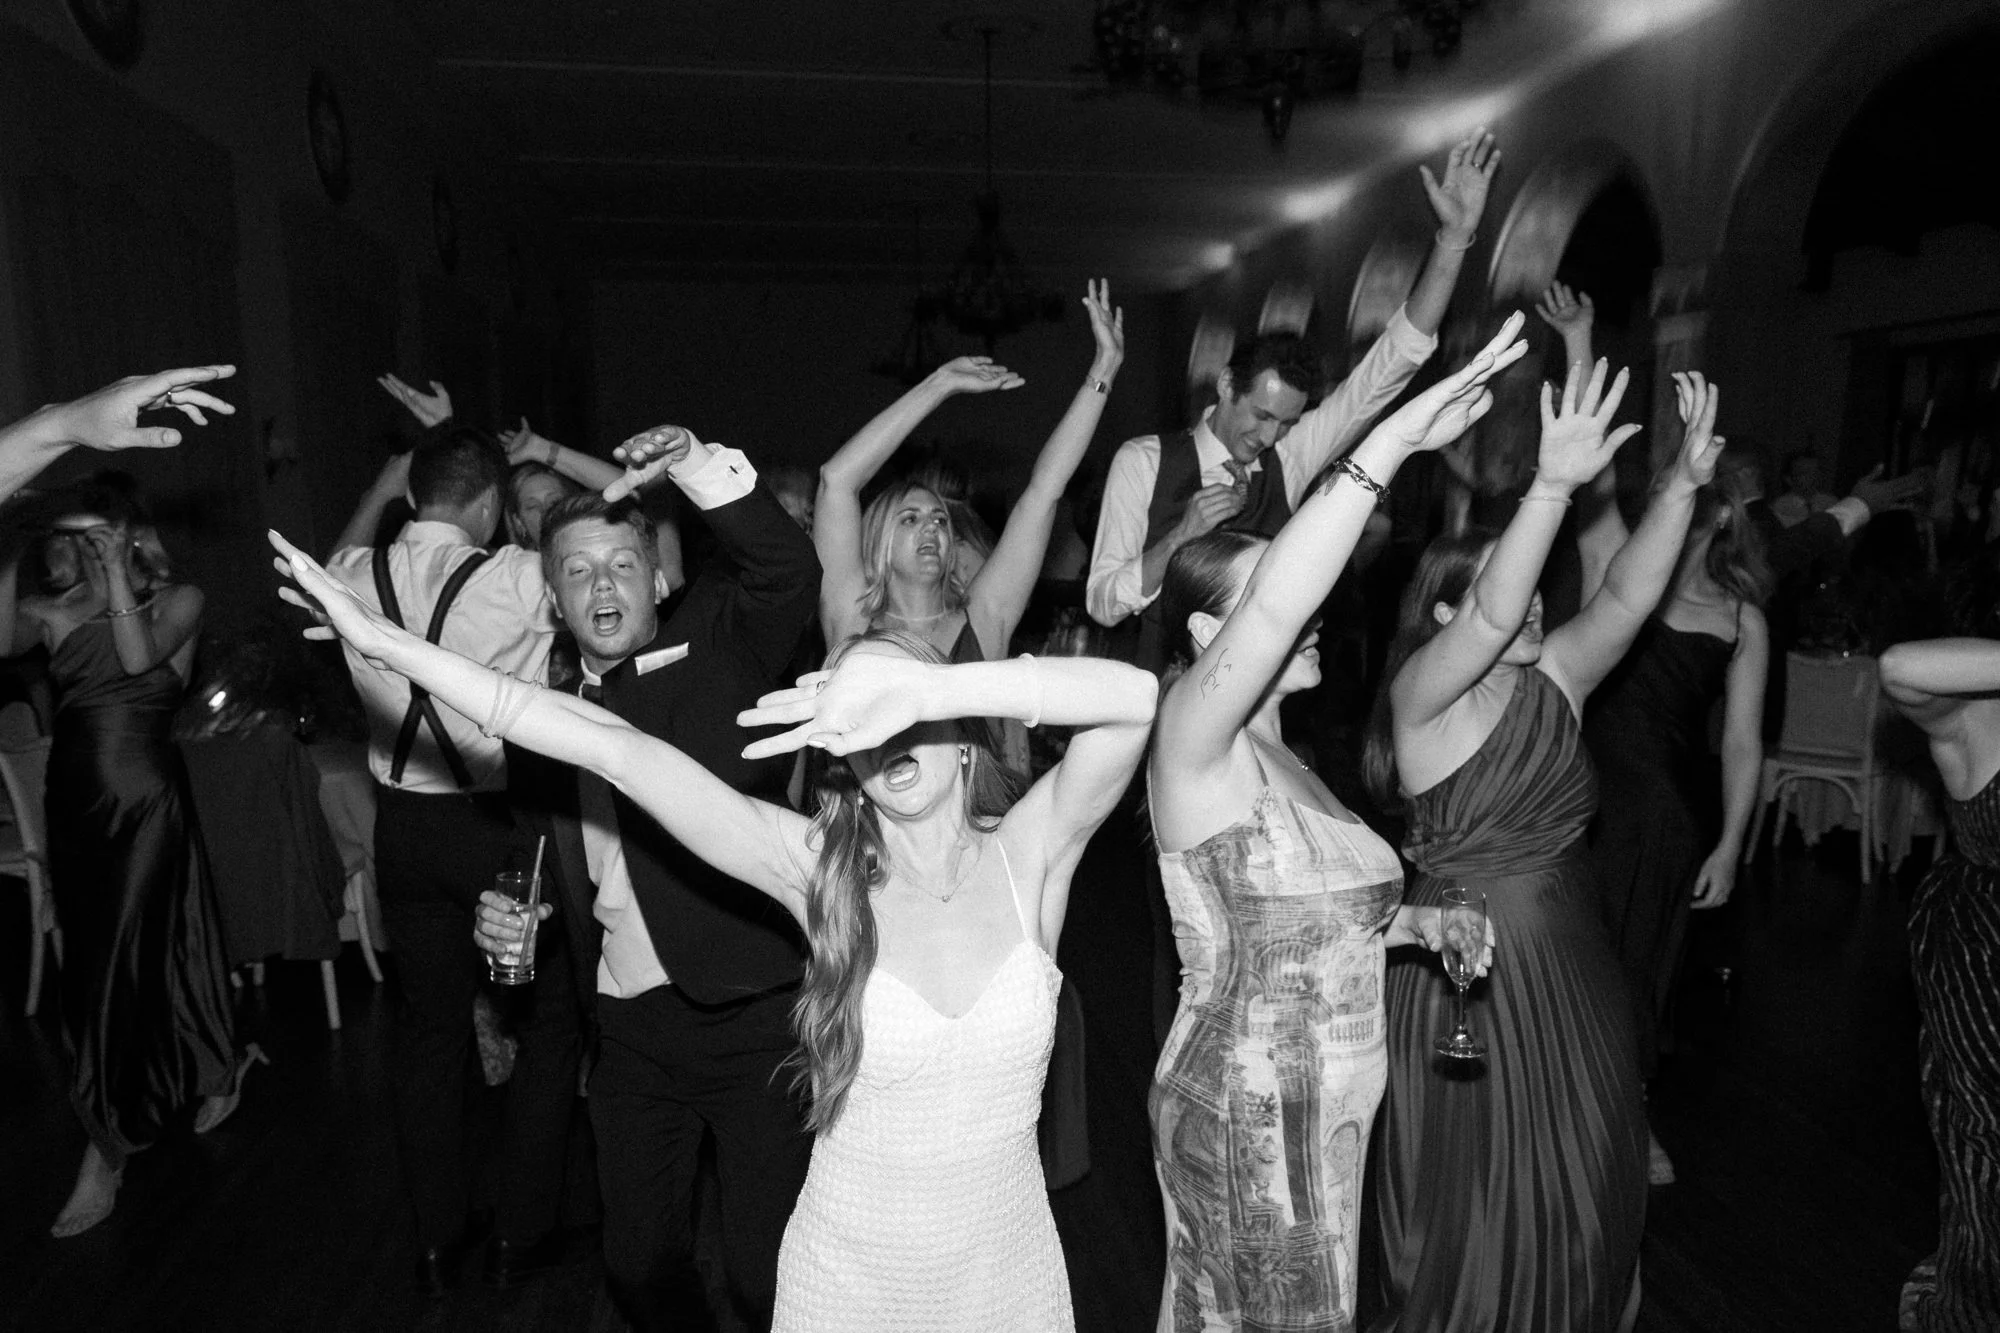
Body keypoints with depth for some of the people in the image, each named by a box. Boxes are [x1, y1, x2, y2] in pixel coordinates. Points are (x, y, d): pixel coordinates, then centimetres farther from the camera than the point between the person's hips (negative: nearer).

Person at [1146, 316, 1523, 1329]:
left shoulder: (1283, 763, 9)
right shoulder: (1192, 739, -18)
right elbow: (1274, 606, -37)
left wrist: (1418, 923, 1)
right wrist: (1397, 438, -37)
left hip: (1323, 1113, 8)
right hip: (1244, 1115, -8)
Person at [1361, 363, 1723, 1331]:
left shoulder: (1554, 680, 2)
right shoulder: (1422, 695, -16)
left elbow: (1629, 594, -8)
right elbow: (1494, 616, -34)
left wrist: (1683, 482, -20)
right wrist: (1554, 483, -43)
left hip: (1573, 968, 6)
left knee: (1583, 1191, 21)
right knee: (1481, 1201, 10)